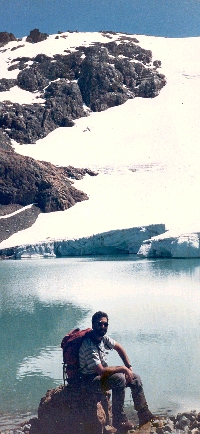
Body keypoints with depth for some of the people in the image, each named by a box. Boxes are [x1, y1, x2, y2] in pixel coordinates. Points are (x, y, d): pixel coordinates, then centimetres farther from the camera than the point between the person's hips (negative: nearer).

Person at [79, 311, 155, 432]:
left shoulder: (103, 337, -2)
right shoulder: (89, 346, -28)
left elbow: (119, 348, 16)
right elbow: (101, 371, -32)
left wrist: (129, 367, 6)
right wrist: (123, 368, -22)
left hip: (102, 375, 9)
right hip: (91, 380, -9)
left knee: (135, 378, 2)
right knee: (119, 379, -32)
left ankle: (144, 415, 8)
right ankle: (119, 420, -20)